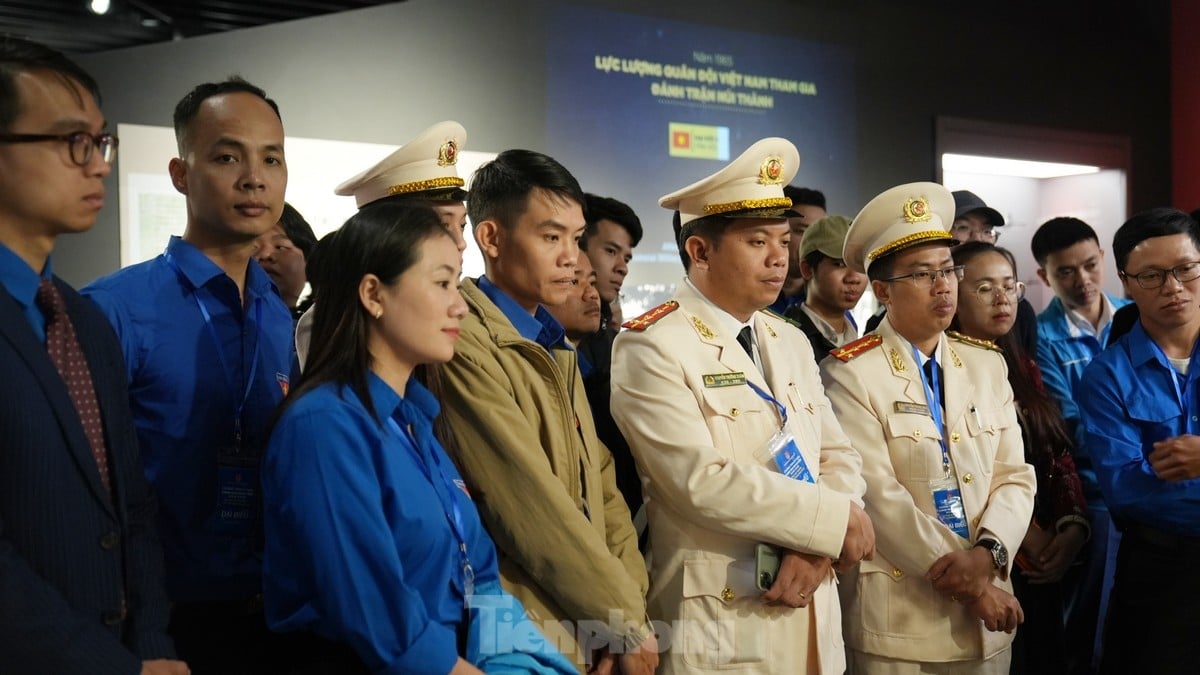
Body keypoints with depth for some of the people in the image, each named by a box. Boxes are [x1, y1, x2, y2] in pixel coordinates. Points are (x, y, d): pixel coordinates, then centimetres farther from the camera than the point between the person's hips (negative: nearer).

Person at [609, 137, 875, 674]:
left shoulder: (792, 343, 11)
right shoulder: (652, 348, -12)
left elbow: (838, 459, 8)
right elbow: (702, 480, -21)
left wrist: (817, 549, -11)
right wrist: (834, 520, -14)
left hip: (813, 619, 7)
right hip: (720, 628, -6)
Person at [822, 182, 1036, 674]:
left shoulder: (987, 364, 8)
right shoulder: (850, 374, -10)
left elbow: (1015, 477, 3)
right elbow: (878, 496, -15)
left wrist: (988, 554, -15)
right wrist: (965, 585, -15)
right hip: (898, 618, -5)